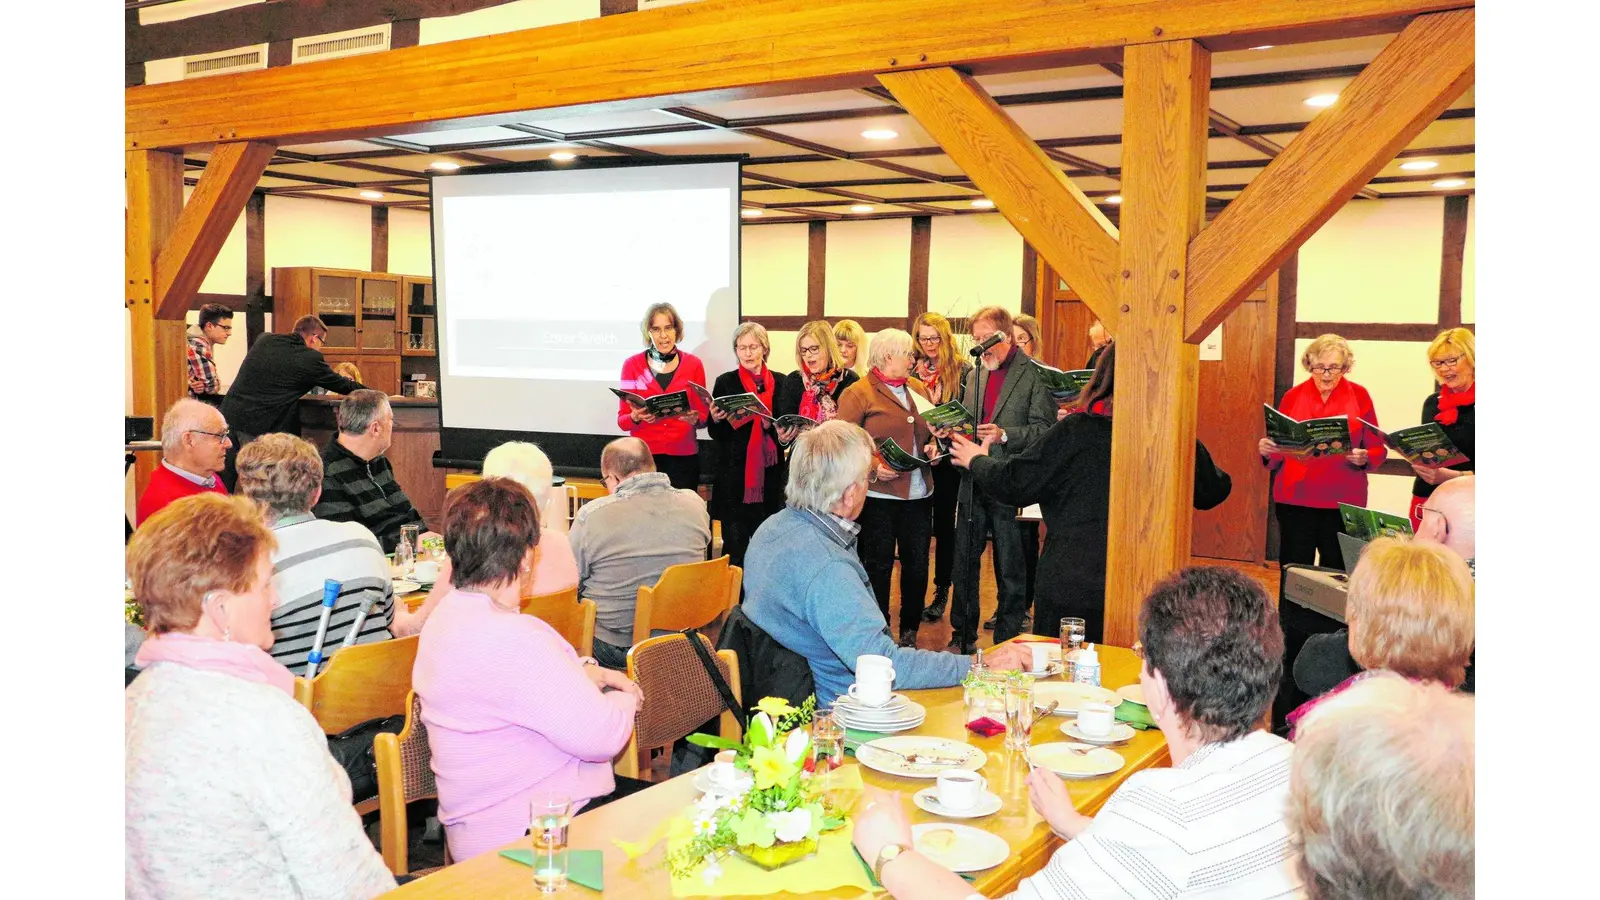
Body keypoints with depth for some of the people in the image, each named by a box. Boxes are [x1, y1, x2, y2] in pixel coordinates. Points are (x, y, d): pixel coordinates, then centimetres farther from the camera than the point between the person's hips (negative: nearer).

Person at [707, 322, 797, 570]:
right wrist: (716, 419, -16)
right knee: (735, 546, -1)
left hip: (770, 475, 1)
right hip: (734, 476, -1)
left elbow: (788, 427, 10)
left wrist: (786, 435, -11)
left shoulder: (779, 382, 5)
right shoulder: (725, 382, 3)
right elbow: (715, 434, 4)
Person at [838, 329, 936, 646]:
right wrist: (872, 467, -21)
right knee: (878, 566, 4)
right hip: (878, 495, -6)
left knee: (917, 564, 9)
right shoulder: (857, 394, -6)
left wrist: (934, 443, 4)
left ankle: (909, 631, 24)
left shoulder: (917, 389, 14)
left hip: (918, 493, 6)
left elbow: (932, 428, 25)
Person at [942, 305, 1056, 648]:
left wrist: (1005, 435, -23)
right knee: (964, 562, 11)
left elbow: (1043, 430, -11)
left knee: (1010, 567, 3)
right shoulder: (974, 376, 15)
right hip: (973, 482, 6)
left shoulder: (1034, 375, -6)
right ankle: (963, 637, 25)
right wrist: (952, 433, 1)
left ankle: (1008, 642, 15)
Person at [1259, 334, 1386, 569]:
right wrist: (1267, 450, -12)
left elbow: (1378, 449, 3)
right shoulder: (1293, 396, 6)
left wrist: (1364, 458, -18)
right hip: (1295, 499, 1)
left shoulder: (1359, 396, 4)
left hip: (1344, 502, 0)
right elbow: (1278, 451, 10)